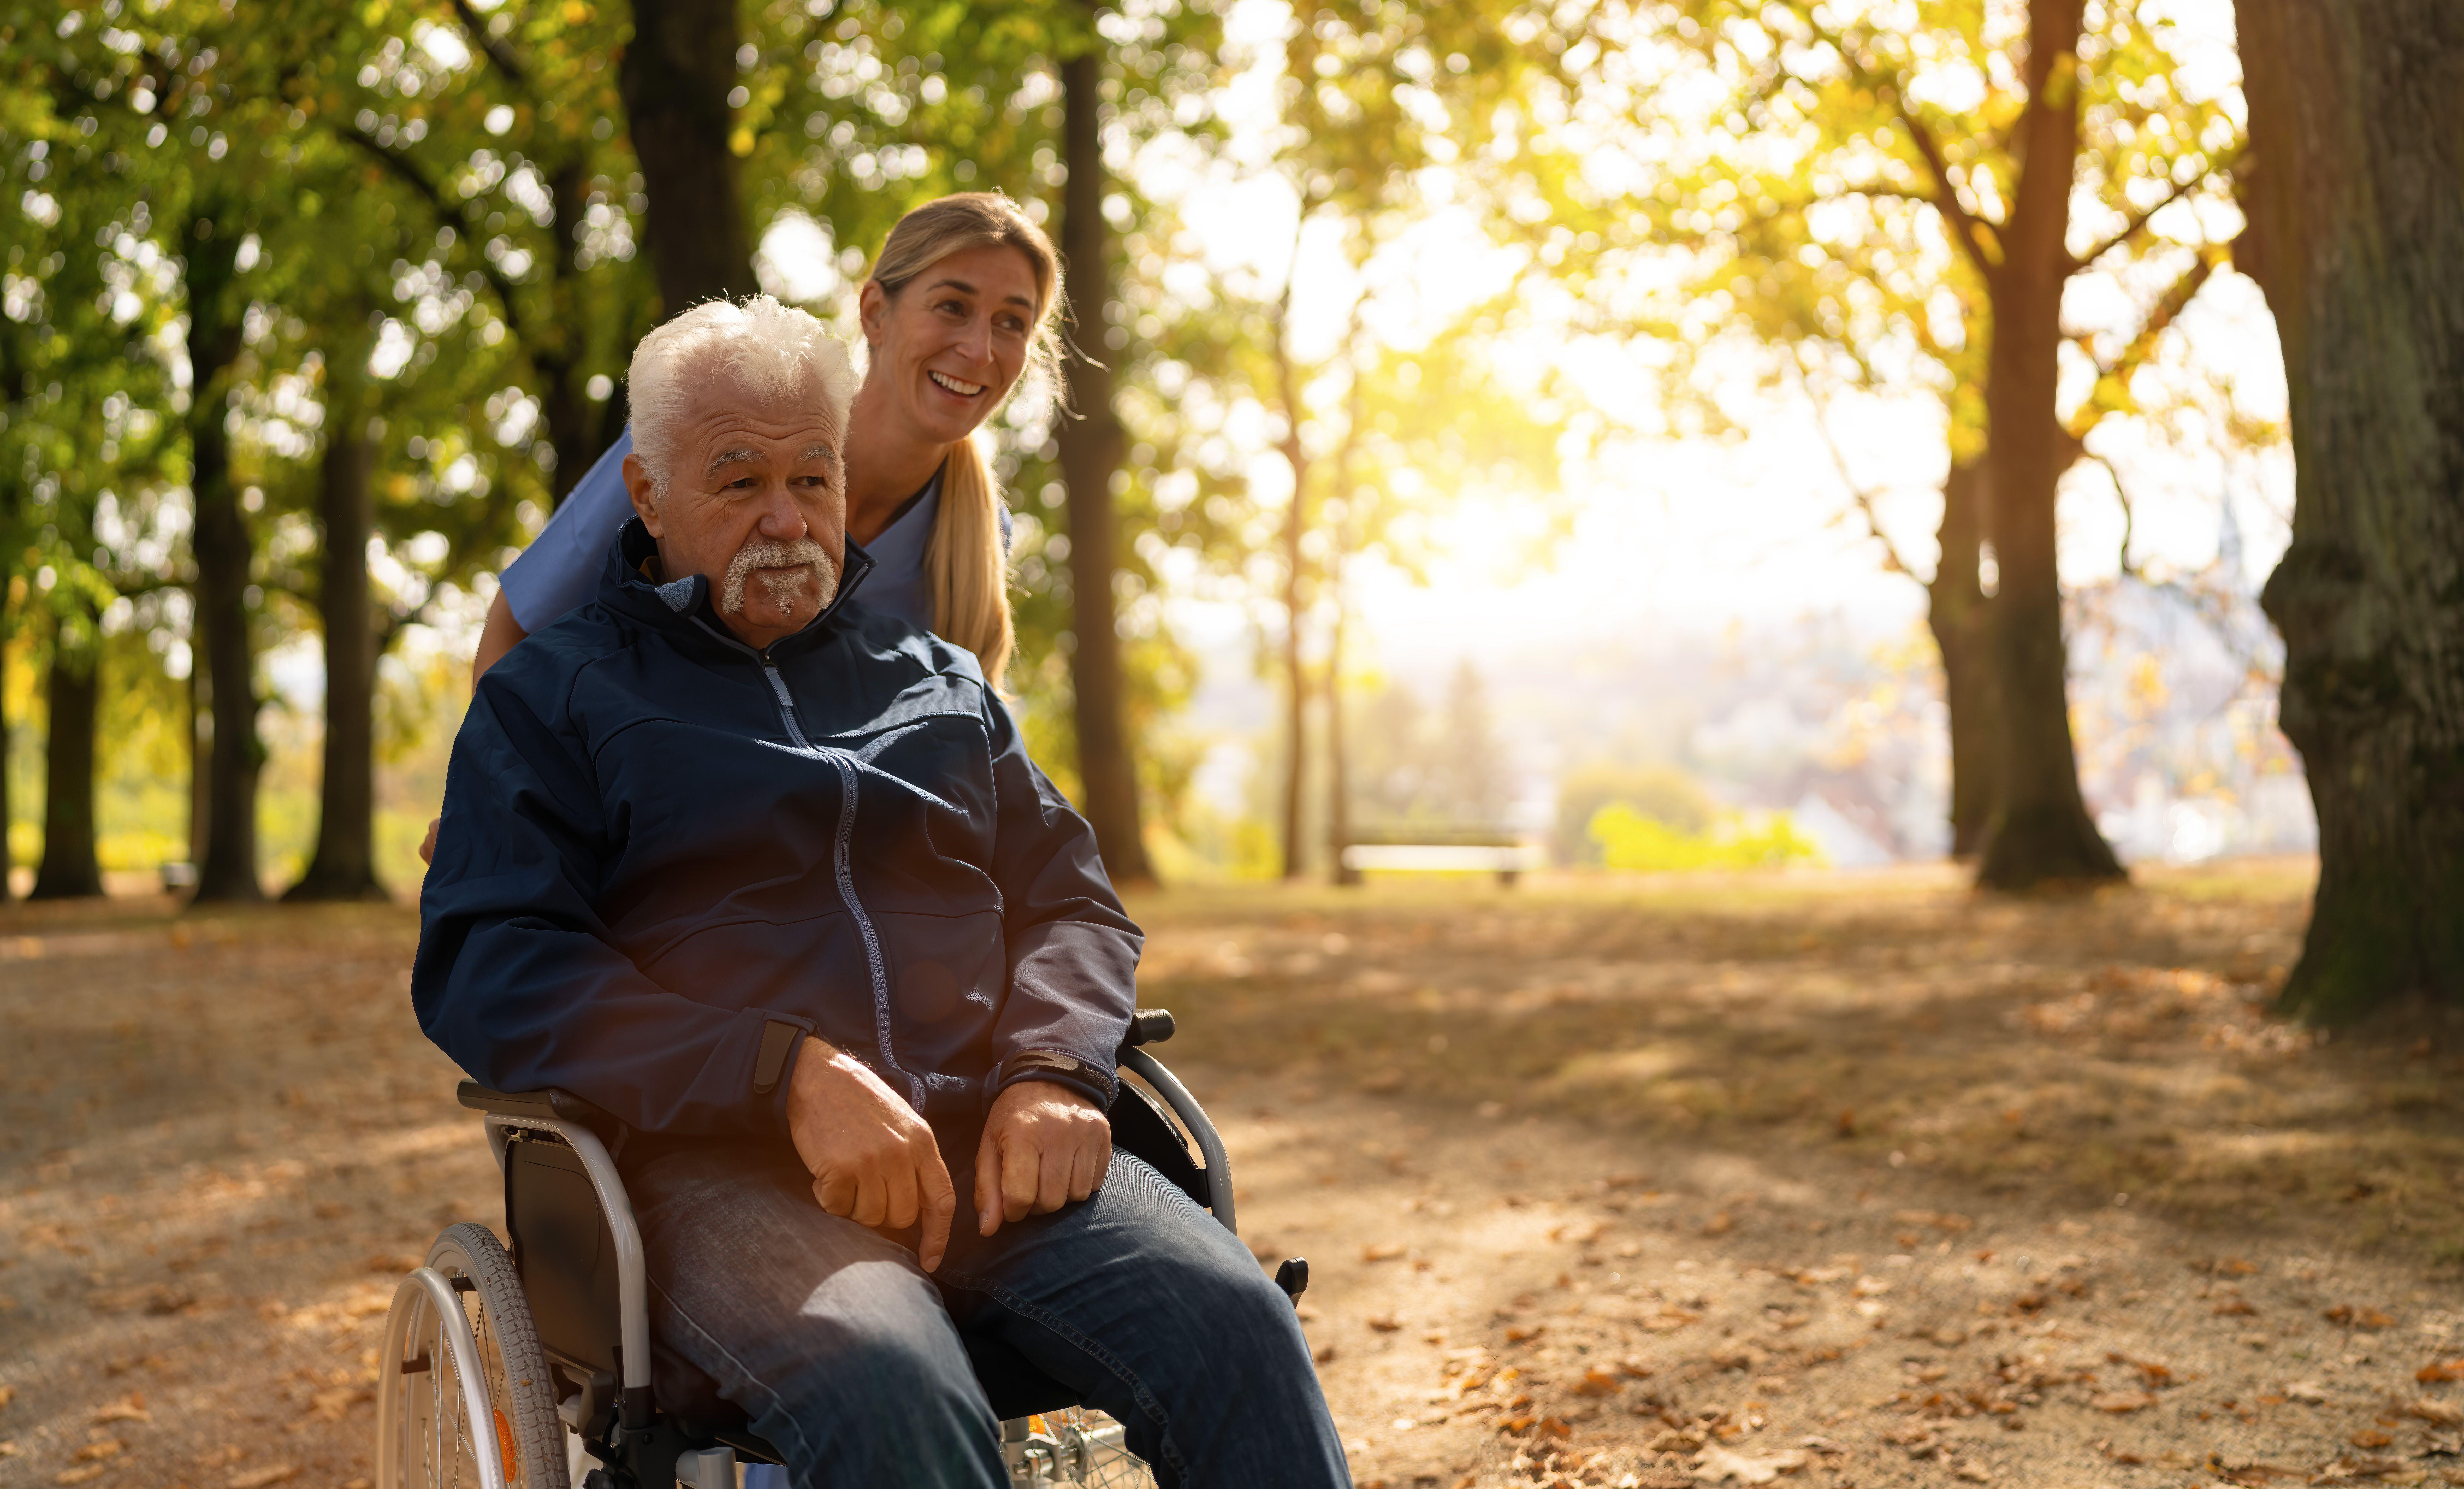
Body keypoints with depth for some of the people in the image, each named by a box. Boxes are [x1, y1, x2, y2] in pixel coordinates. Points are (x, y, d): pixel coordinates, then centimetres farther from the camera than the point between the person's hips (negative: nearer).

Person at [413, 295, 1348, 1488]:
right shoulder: (552, 696, 13)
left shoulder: (939, 678, 27)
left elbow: (1071, 899, 22)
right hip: (715, 1167, -3)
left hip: (989, 1147, 4)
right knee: (892, 1387, -38)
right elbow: (487, 966, -2)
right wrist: (787, 1069, -17)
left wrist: (1054, 1071, -3)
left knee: (1232, 1317, -26)